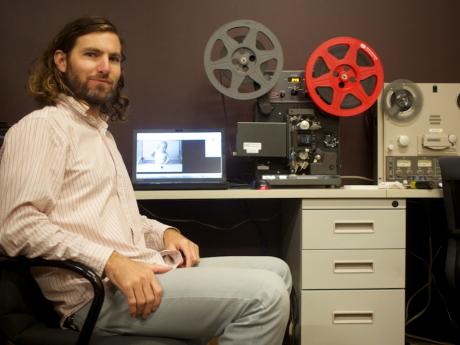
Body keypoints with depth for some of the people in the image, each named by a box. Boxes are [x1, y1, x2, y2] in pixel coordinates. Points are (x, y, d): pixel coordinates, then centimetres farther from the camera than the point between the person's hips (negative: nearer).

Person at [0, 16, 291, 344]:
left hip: (141, 271, 10)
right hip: (99, 291, -10)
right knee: (264, 294, -21)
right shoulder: (43, 126, -6)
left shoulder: (100, 131, 24)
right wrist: (111, 262, -26)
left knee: (276, 271, 9)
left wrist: (166, 233, 10)